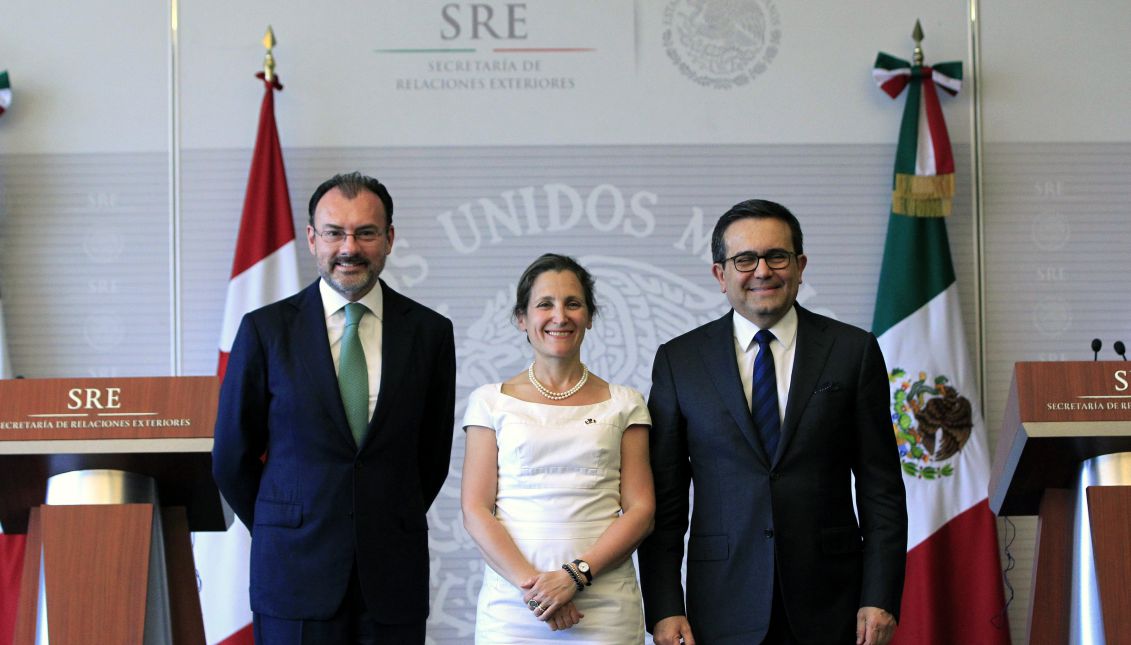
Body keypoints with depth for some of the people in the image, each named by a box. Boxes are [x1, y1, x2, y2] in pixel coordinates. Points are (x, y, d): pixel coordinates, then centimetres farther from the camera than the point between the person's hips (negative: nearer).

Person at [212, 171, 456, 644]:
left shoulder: (429, 332, 4)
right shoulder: (265, 329, 0)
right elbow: (231, 459, 6)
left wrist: (389, 531, 12)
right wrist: (284, 533, 10)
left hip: (393, 574, 1)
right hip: (295, 574, -1)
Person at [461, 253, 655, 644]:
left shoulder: (623, 404, 8)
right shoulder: (491, 402, 7)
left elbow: (640, 510, 1)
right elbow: (475, 511, 0)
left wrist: (576, 575, -13)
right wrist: (530, 583, -13)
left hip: (605, 608, 0)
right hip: (511, 606, 0)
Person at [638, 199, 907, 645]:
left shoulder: (853, 351, 3)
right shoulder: (678, 361, 4)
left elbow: (881, 488, 2)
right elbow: (664, 499, 3)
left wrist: (881, 598, -5)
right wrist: (664, 609, -4)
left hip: (829, 607, 0)